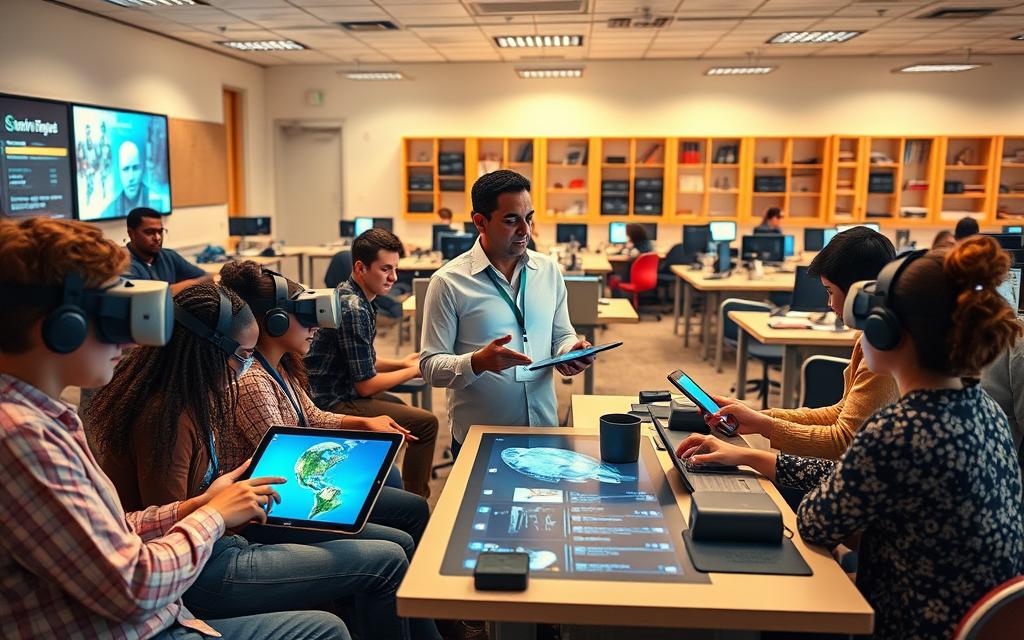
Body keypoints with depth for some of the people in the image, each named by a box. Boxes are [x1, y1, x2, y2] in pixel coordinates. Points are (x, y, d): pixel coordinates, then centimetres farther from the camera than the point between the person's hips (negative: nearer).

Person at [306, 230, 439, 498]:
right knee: (426, 423, -14)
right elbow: (366, 385, -21)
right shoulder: (354, 310, -24)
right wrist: (414, 370, -8)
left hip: (335, 393, 11)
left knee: (398, 404, 33)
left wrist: (401, 363, 7)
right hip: (333, 403, -11)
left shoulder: (348, 294, 8)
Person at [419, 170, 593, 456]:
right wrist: (478, 362, -30)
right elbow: (430, 365, -12)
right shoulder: (449, 282, -11)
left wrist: (572, 351, -9)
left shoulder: (549, 270, 4)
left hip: (544, 426, 4)